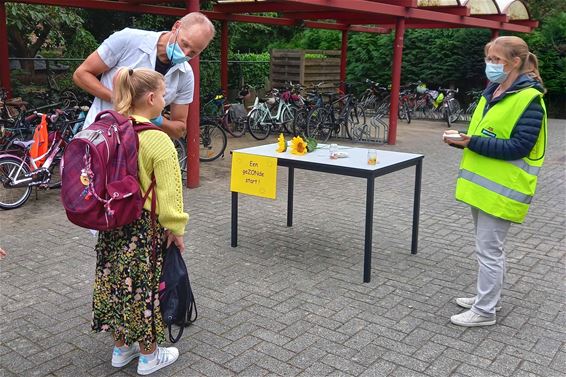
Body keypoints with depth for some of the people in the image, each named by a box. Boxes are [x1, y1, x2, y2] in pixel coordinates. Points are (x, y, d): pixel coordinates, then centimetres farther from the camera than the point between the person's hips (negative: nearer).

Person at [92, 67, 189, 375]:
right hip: (144, 228, -7)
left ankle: (121, 347, 34)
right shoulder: (158, 140, -19)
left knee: (116, 283, 17)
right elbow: (168, 191, -19)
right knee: (144, 289, 7)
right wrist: (175, 228, -8)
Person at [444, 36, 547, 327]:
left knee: (488, 250, -1)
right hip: (482, 183, 9)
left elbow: (519, 147, -21)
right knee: (488, 247, 19)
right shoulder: (492, 92, 11)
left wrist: (473, 143, -25)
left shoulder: (528, 100, -16)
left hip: (501, 189, -9)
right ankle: (488, 297, 34)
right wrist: (463, 140, -2)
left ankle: (485, 311, 12)